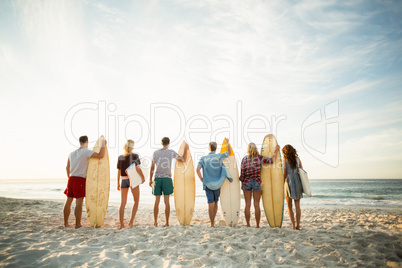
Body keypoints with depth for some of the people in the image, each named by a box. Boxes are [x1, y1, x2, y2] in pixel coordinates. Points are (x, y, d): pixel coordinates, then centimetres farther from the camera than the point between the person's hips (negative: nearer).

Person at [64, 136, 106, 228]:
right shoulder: (86, 152, -9)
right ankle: (78, 224, 2)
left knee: (68, 201, 12)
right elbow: (101, 155, -20)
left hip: (71, 179, 7)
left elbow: (67, 167, 24)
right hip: (80, 180, -7)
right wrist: (103, 144, -4)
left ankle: (66, 223, 19)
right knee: (79, 202, -2)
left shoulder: (72, 153, 14)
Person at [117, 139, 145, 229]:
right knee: (136, 201, 11)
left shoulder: (120, 157, 3)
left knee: (123, 203, 9)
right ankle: (131, 221, 0)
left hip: (123, 181, 3)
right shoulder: (135, 156, -8)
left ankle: (121, 224, 9)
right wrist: (143, 177, 2)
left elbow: (119, 172, 5)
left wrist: (118, 183, 14)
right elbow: (138, 168, -13)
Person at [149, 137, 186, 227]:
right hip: (167, 179, -1)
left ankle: (155, 222, 7)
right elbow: (182, 160, 2)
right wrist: (186, 151, 16)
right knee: (166, 201, 3)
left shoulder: (155, 153, 2)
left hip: (157, 179, 1)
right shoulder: (171, 152, -2)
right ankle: (166, 222, 6)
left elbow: (152, 168, 3)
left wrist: (150, 180, 10)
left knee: (157, 201, 6)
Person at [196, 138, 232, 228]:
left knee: (210, 204, 0)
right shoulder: (219, 156, -2)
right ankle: (213, 221, 26)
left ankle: (212, 224, 0)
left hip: (207, 184, 0)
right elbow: (229, 152, 12)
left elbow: (198, 169, -9)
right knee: (215, 203, 16)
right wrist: (227, 142, 26)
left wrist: (202, 180, 2)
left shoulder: (203, 158, 0)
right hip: (217, 184, 0)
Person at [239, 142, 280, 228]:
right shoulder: (260, 158, -5)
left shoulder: (244, 159, -4)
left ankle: (248, 224, 11)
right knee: (257, 205, 5)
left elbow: (242, 174, -3)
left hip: (246, 182, 0)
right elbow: (271, 161, 1)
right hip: (257, 182, 0)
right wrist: (276, 151, 11)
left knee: (247, 205, 6)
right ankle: (257, 225, 10)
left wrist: (242, 184, 9)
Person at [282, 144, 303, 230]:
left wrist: (283, 182, 3)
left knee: (289, 206, 5)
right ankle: (298, 225, 9)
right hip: (298, 181, 4)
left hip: (289, 181, -3)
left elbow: (284, 172, -7)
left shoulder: (285, 158, 0)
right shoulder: (297, 158, 10)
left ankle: (293, 225, 0)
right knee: (297, 205, 10)